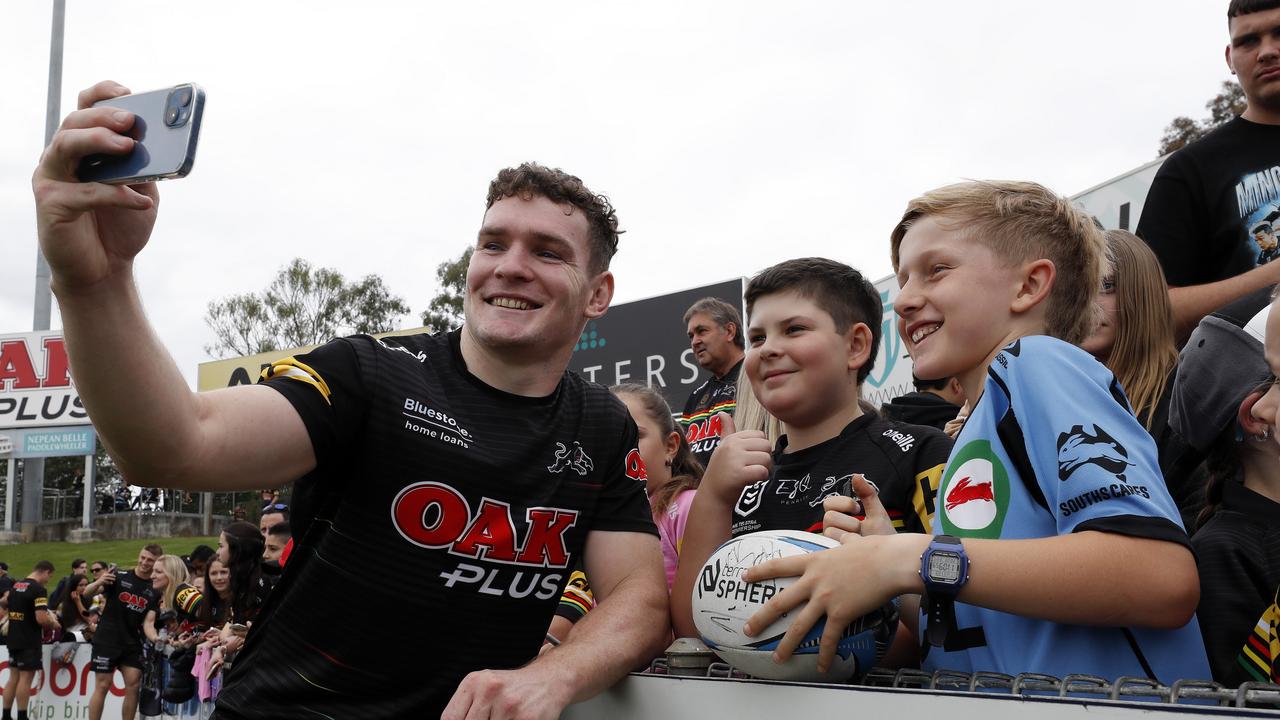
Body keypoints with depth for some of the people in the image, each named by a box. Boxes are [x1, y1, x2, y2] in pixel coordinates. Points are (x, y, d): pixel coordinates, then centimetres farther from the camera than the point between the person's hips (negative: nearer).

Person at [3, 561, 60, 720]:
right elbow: (41, 619, -24)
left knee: (13, 677, 13)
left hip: (13, 639, 8)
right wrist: (53, 625, -3)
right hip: (29, 642, -8)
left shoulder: (15, 586, 11)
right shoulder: (39, 590, -17)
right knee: (25, 678, -4)